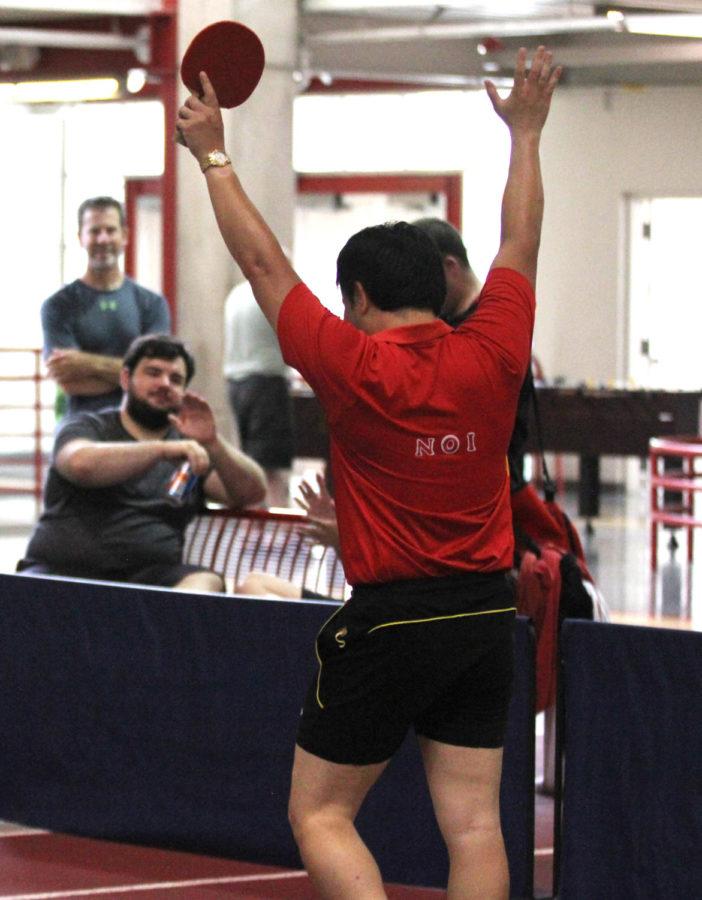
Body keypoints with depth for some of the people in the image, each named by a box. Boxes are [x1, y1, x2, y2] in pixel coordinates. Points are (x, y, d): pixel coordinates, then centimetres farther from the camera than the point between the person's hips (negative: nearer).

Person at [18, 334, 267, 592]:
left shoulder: (190, 450, 20)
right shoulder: (86, 427, 12)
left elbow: (252, 492, 9)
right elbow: (81, 464, -13)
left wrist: (213, 444, -9)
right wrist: (163, 450, -22)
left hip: (150, 573, 2)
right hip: (62, 569, -2)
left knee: (206, 583, -30)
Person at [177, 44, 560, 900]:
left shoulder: (354, 368, -12)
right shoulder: (491, 357, -2)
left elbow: (264, 265, -3)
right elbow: (519, 248, 14)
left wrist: (213, 156, 8)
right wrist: (525, 132, 26)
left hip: (387, 621, -5)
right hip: (485, 615, 5)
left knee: (320, 815, 5)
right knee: (472, 823, 4)